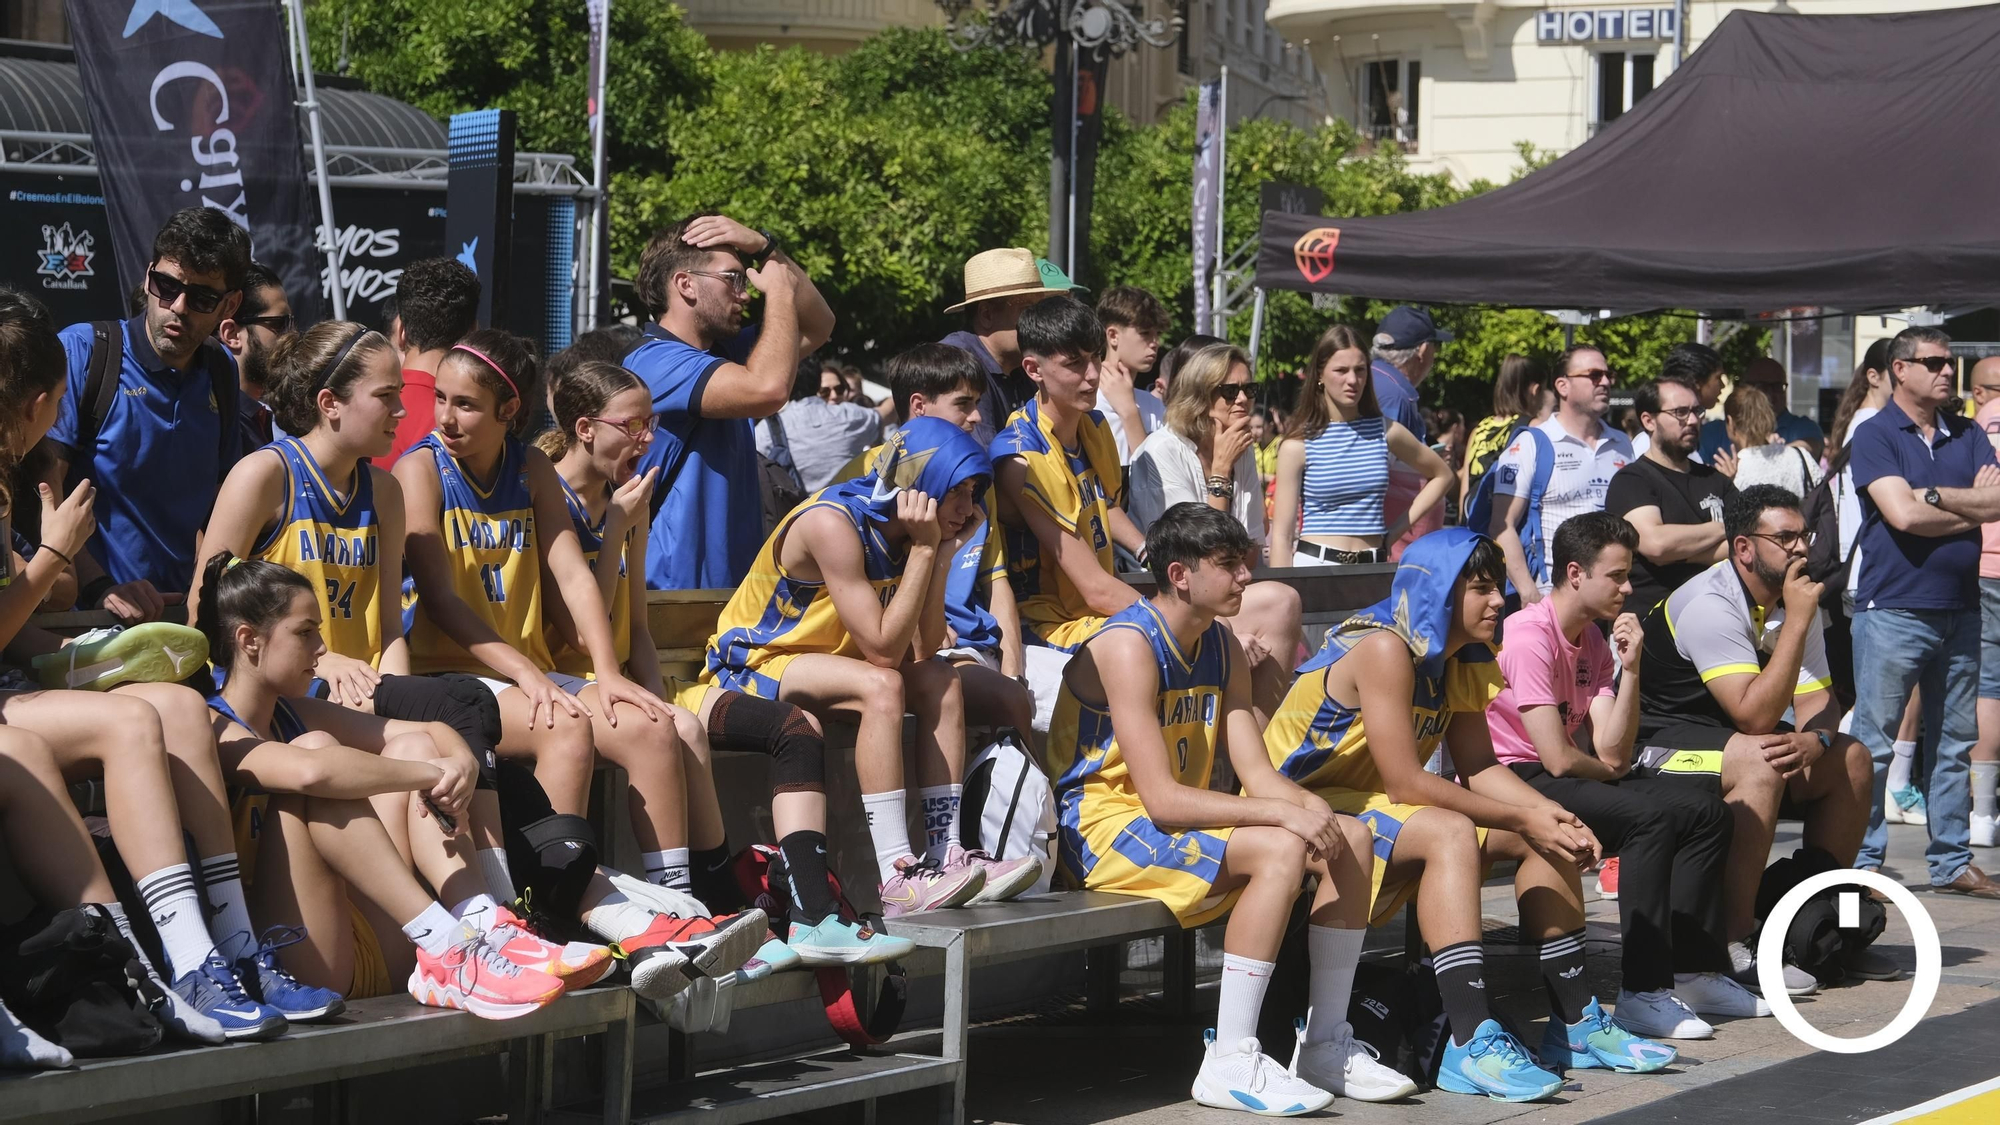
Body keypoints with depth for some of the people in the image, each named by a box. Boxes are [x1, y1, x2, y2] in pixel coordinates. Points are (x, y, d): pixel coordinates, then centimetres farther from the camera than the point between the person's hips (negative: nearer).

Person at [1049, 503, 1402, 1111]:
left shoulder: (1222, 648, 9)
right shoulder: (1128, 645, -19)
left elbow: (1257, 772, 3)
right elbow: (1161, 798, -25)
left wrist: (1309, 805, -19)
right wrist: (1284, 813, -28)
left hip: (1180, 825, 9)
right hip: (1104, 828, -9)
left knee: (1348, 839, -1)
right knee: (1280, 850, -30)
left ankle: (1326, 1044, 3)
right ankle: (1230, 1062, -28)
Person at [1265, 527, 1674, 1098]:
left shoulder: (1461, 657, 6)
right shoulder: (1385, 649, -23)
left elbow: (1480, 768, 6)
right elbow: (1404, 783, -27)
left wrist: (1553, 815, -12)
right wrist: (1523, 819, -23)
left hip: (1373, 807, 10)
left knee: (1551, 833, 3)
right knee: (1449, 832, -36)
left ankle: (1575, 1025, 6)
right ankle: (1472, 1046, -42)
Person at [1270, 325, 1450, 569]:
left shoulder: (1386, 432, 7)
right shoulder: (1298, 445, -1)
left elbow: (1442, 475, 20)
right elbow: (1282, 534, -3)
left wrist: (1396, 529, 10)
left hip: (1373, 566, 3)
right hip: (1314, 565, -3)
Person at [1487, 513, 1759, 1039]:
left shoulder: (1593, 640, 11)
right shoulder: (1530, 637, -17)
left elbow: (1612, 754, -1)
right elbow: (1560, 759, -22)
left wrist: (1630, 669, -10)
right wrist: (1608, 772, -2)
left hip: (1558, 778, 10)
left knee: (1705, 811, 1)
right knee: (1651, 816, -29)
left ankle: (1695, 973, 4)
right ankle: (1642, 992, -28)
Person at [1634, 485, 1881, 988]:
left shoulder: (1794, 600, 2)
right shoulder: (1708, 605, -24)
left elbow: (1818, 703, 0)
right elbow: (1755, 716, -31)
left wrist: (1816, 740, -24)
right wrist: (1797, 621, -31)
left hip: (1732, 737, 9)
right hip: (1654, 747, -9)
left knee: (1851, 758, 0)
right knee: (1760, 761, -34)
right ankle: (1733, 946, -32)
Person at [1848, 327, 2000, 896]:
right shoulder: (1874, 437, -4)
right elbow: (1903, 514, -16)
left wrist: (1933, 496, -13)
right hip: (1894, 609, -6)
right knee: (1872, 745, -4)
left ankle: (1952, 862, 16)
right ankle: (1861, 863, 1)